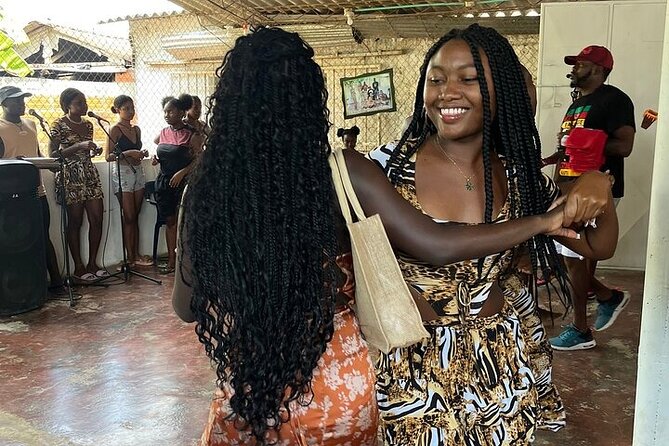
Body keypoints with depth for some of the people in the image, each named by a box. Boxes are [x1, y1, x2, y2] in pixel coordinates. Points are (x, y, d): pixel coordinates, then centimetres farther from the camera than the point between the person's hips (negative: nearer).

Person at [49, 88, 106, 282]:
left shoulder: (88, 124, 12)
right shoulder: (59, 125, -7)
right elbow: (53, 154, -12)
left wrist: (94, 150, 1)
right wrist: (78, 146, -20)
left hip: (90, 175, 6)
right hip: (70, 177, -6)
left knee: (97, 220, 1)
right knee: (75, 222, 0)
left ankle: (92, 264, 14)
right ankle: (78, 268, 9)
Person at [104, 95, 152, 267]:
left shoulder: (136, 129, 13)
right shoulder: (115, 130, -7)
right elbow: (108, 156, -12)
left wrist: (142, 153, 4)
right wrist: (127, 153, -22)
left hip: (138, 172, 6)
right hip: (122, 173, -6)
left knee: (135, 216, 8)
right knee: (128, 217, -3)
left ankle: (136, 255, 13)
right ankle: (130, 257, 4)